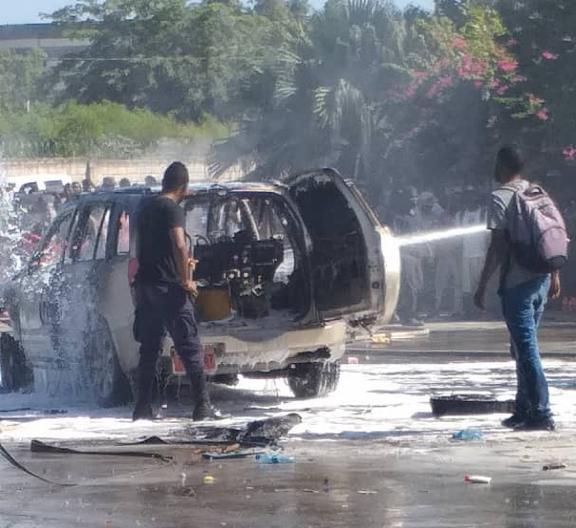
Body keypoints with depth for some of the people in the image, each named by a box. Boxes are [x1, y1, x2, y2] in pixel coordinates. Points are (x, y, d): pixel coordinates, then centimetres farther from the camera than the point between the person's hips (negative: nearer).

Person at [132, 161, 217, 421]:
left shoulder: (146, 208, 15)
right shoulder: (172, 209, -11)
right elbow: (179, 245, -25)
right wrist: (186, 280, -15)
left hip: (145, 284, 7)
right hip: (168, 287, -7)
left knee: (149, 349, 11)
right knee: (190, 348, -4)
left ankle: (143, 407, 9)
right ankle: (202, 406, -7)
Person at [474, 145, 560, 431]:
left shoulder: (500, 198, -11)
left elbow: (497, 246, -15)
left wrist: (482, 286, -11)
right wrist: (554, 275, 22)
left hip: (516, 283, -8)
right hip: (541, 279, 8)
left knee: (526, 349, -6)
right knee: (523, 347, 17)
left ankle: (541, 414, -10)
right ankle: (524, 410, 22)